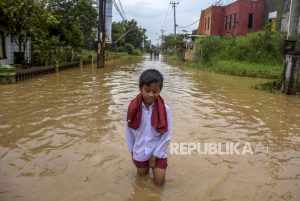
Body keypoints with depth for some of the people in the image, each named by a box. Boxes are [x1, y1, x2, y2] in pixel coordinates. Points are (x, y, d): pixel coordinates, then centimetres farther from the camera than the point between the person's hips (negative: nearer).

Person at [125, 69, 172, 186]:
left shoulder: (164, 109, -19)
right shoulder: (133, 107, -14)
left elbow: (167, 135, -12)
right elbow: (129, 130, -2)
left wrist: (155, 155, -10)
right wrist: (132, 150, 4)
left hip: (158, 151, -1)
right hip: (140, 151, 2)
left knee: (159, 182, 7)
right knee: (142, 175, 20)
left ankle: (155, 164, 34)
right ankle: (147, 166, 49)